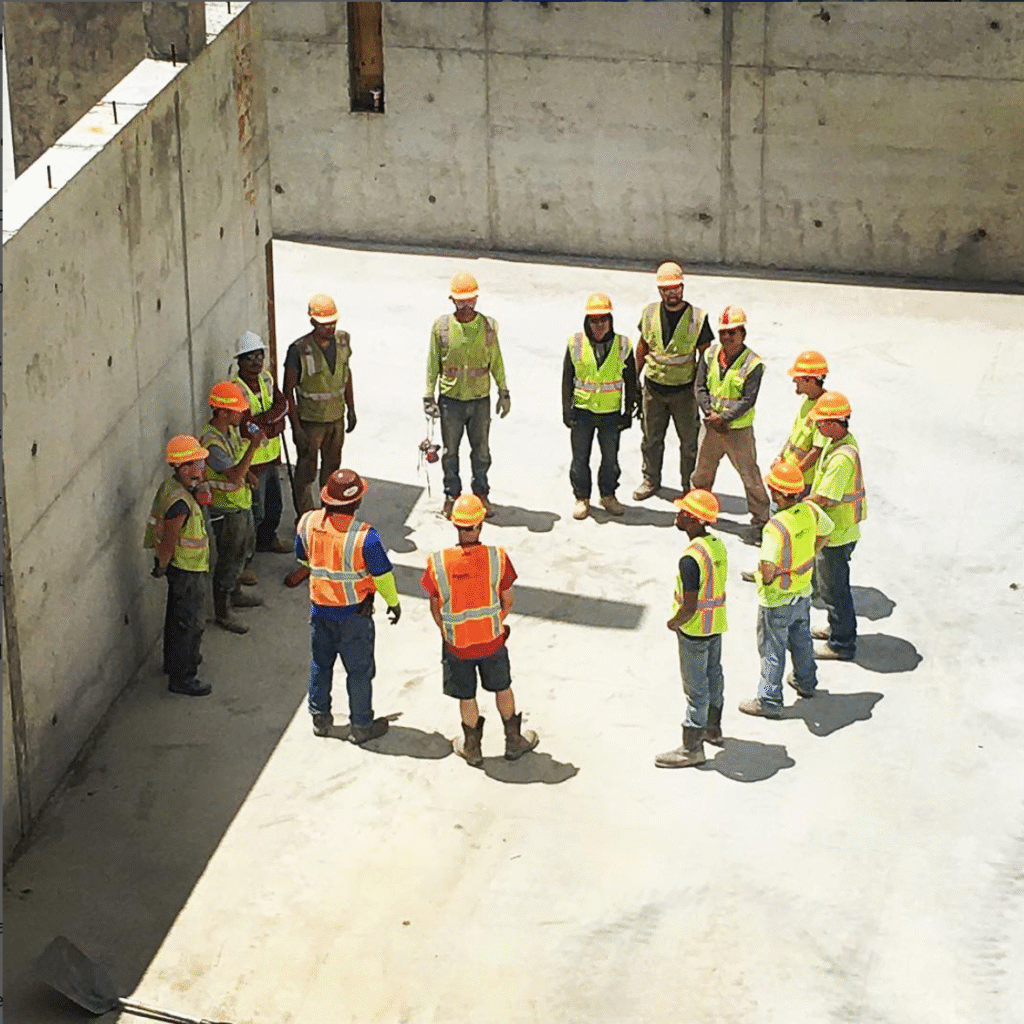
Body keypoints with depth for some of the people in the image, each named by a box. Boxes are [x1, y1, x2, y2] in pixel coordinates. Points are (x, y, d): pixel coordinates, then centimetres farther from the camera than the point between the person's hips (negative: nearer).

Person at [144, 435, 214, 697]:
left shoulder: (173, 485, -3)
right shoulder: (180, 503, -33)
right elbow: (168, 541, -25)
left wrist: (199, 491, -6)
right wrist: (161, 567, -11)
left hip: (182, 567, 10)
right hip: (187, 569, -10)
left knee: (177, 615, 26)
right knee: (189, 623, 3)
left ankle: (173, 662, 44)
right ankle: (181, 678, 13)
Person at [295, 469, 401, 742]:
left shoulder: (307, 523, -12)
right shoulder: (364, 536, -27)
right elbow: (382, 574, -16)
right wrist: (393, 603, 2)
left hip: (320, 607, 4)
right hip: (354, 612, -4)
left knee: (320, 663, 22)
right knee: (359, 670, 12)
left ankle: (320, 717, 33)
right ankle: (361, 725, 22)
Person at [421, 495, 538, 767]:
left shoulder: (438, 563, -20)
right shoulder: (497, 558, -21)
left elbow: (435, 608, -7)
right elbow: (507, 602, -8)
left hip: (457, 644, 0)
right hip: (492, 640, 0)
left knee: (466, 697, 19)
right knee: (502, 689, 23)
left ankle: (472, 748, 36)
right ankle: (514, 742, 38)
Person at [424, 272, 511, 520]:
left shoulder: (488, 326, -4)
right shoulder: (441, 326, -7)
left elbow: (496, 362, 6)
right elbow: (433, 364, 0)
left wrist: (504, 393, 8)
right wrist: (429, 397, 0)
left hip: (480, 399, 1)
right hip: (451, 399, -1)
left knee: (481, 450, 10)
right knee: (450, 450, 10)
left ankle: (481, 493, 27)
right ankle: (452, 495, 25)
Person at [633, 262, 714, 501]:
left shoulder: (697, 317, -10)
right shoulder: (650, 313, -1)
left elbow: (705, 354, -5)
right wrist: (634, 377, 12)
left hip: (684, 389, -3)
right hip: (654, 386, 3)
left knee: (689, 441, 8)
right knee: (651, 438, 14)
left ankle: (689, 484, 22)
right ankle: (651, 480, 31)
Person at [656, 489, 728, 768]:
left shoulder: (691, 559, -30)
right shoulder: (718, 545, -3)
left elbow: (689, 607, -28)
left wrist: (674, 623, -8)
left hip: (694, 631, -8)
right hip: (716, 625, 8)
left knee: (695, 688, 3)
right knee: (713, 675, 24)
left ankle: (692, 748, 15)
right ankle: (712, 728, 42)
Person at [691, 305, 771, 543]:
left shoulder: (752, 364, -16)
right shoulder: (710, 355, -1)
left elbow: (747, 401, -18)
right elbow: (700, 387, 2)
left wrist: (723, 418, -21)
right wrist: (709, 413, -11)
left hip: (739, 429, -5)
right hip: (712, 426, 5)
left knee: (750, 476, -1)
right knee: (703, 470, 20)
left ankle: (759, 520, 10)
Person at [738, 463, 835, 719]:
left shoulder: (775, 527, -34)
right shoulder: (810, 511, -12)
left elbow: (768, 567, -40)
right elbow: (826, 532, 9)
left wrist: (765, 580, -17)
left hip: (776, 598, -7)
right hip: (803, 590, 7)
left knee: (772, 648, 9)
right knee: (801, 638, 27)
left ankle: (769, 700, 20)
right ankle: (806, 682, 46)